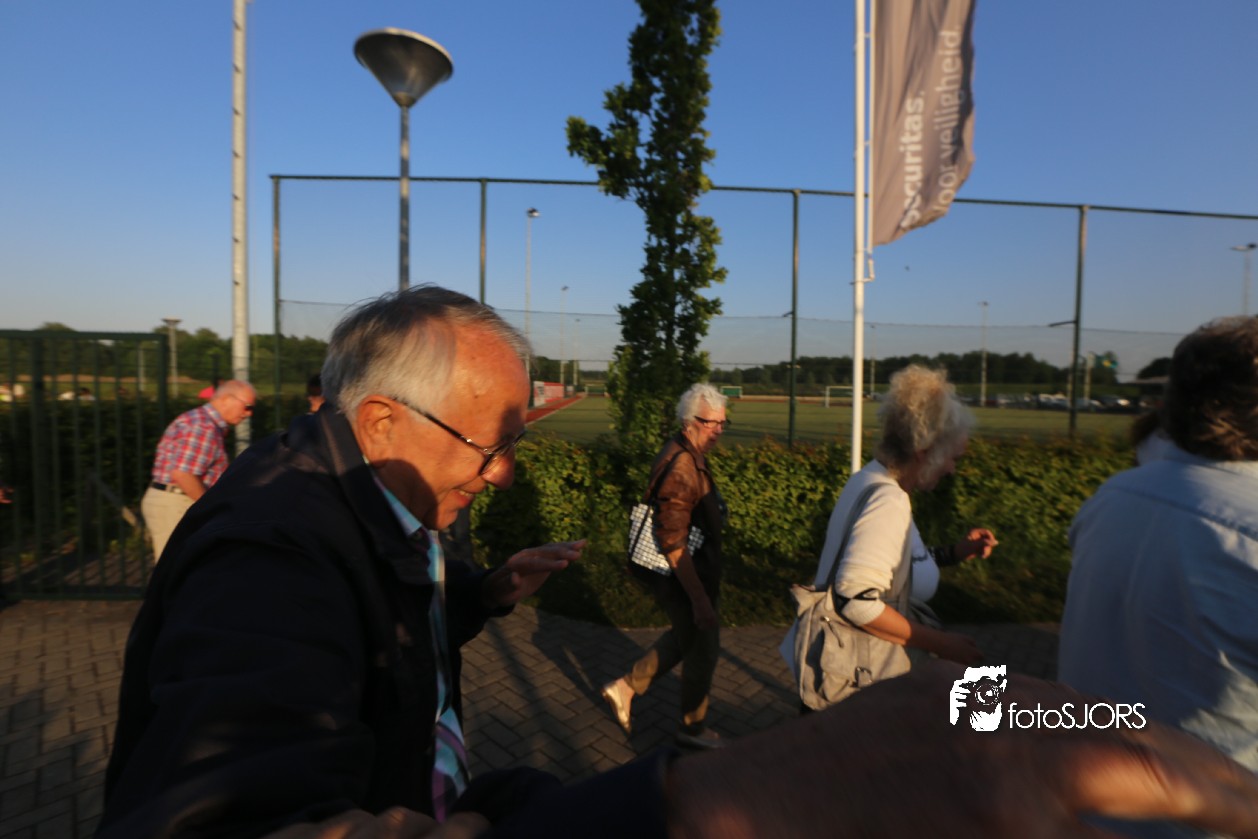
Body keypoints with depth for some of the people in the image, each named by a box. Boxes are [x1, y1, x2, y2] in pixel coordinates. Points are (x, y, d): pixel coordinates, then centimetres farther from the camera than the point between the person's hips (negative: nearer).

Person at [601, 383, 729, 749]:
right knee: (703, 647, 8)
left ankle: (625, 687, 34)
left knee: (685, 636, 24)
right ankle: (693, 728, 32)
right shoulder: (680, 468, -28)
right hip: (681, 577, -10)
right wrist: (700, 600, -27)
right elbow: (673, 545, -29)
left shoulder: (687, 455, 4)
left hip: (687, 571, 10)